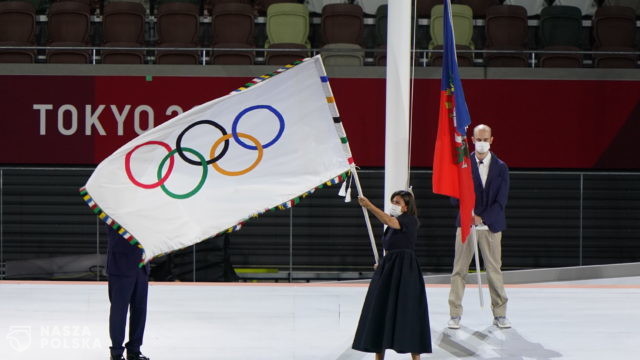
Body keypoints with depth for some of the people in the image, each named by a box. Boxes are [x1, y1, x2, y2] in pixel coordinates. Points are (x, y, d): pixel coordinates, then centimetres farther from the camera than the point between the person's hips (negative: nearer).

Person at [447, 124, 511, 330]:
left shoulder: (500, 167, 3)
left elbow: (501, 200, -2)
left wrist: (482, 218, -13)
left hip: (491, 225, 1)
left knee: (494, 270, 4)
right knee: (459, 269, -1)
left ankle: (500, 314, 12)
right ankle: (455, 314, 4)